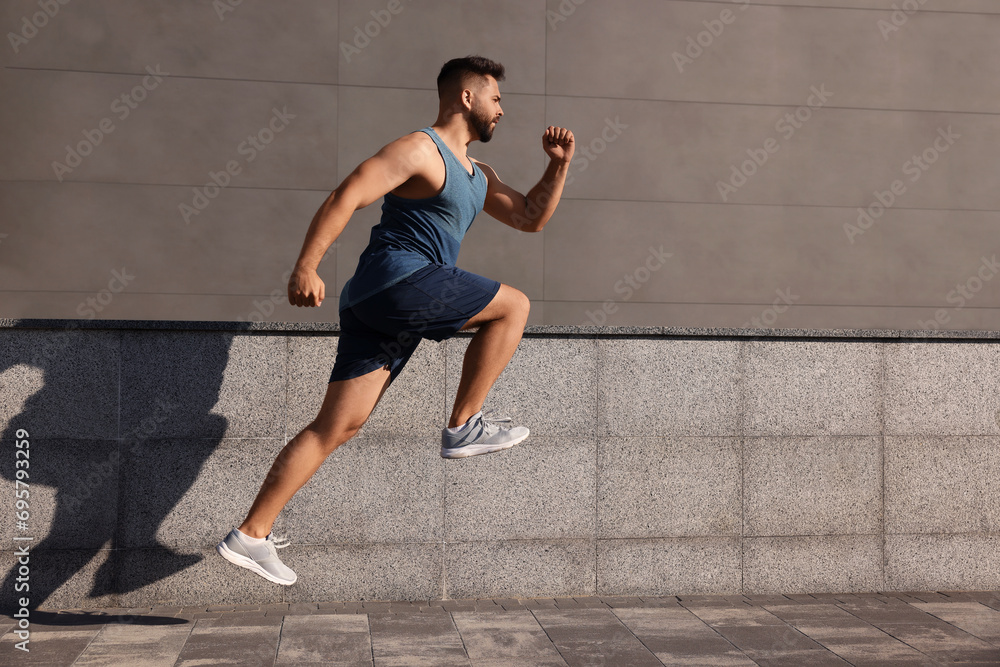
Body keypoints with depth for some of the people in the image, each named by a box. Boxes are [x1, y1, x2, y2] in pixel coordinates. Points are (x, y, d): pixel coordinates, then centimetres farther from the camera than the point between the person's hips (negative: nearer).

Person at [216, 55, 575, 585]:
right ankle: (463, 427, 2)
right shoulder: (420, 150, -5)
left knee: (339, 424, 3)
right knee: (514, 305, -1)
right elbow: (347, 196, -14)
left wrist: (559, 165, 17)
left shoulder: (477, 176, 25)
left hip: (380, 305, 9)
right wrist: (306, 266, -23)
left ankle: (251, 535, 4)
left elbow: (531, 218, 30)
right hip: (398, 278, -9)